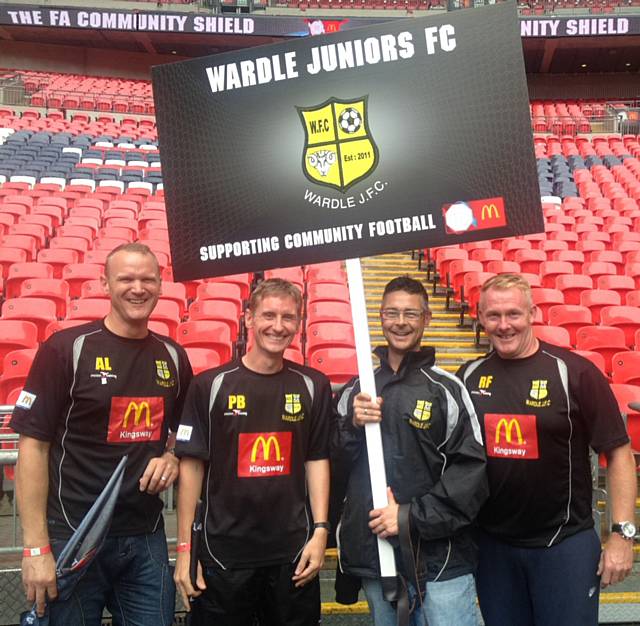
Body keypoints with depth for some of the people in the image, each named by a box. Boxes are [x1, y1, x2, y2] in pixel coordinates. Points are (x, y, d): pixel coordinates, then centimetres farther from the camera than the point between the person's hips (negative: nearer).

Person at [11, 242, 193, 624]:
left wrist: (172, 457, -4)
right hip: (73, 537, -4)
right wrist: (36, 547, -14)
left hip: (147, 539, 4)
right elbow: (33, 445, -10)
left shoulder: (173, 356, 5)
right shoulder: (66, 349, -9)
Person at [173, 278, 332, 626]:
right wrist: (184, 548, -4)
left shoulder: (313, 386, 0)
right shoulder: (210, 385, -6)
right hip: (222, 553, -1)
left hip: (293, 553, 2)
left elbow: (316, 459, 6)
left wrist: (320, 530, -1)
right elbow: (192, 466, -3)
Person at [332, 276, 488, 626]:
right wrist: (353, 425, -9)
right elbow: (337, 469, 8)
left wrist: (412, 516, -15)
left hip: (439, 562, -3)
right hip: (373, 558, 4)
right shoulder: (355, 391, 6)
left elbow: (471, 471, -8)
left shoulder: (447, 390, -5)